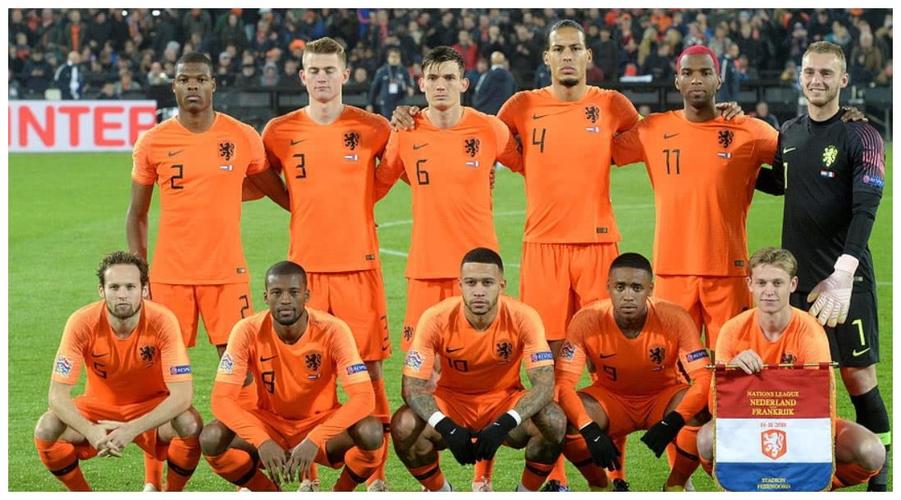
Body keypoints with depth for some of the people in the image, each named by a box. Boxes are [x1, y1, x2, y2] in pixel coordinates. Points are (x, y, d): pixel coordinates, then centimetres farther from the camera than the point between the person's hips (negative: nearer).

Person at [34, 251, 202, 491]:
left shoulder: (162, 321, -25)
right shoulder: (82, 323, -23)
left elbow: (182, 394, -29)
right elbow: (58, 393, -24)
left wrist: (133, 429, -42)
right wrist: (90, 431, -43)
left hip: (151, 407, -1)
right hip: (99, 406, 1)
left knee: (191, 425, -32)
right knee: (46, 429, -26)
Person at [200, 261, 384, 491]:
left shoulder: (332, 330, -21)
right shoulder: (248, 331, -18)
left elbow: (363, 397, -27)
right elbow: (221, 399, -21)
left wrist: (314, 440, -39)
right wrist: (262, 441, -37)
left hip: (321, 423, -1)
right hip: (269, 424, 1)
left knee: (371, 433, -32)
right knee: (211, 439, -26)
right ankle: (271, 496, 2)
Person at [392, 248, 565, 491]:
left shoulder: (523, 318, -22)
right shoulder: (436, 319, -21)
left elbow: (544, 384, -25)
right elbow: (413, 386, -22)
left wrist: (505, 424, -41)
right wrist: (447, 427, -40)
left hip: (505, 401, 0)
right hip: (452, 402, 0)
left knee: (554, 421, -30)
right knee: (404, 426, -30)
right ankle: (440, 494, 0)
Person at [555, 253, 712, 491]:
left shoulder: (674, 320, -24)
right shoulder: (587, 322, -22)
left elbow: (703, 379, -26)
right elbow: (563, 382, -24)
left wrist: (672, 423, -42)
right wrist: (590, 431, -39)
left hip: (663, 397, 0)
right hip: (609, 398, 1)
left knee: (700, 413, -32)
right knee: (566, 420, -29)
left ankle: (676, 486, -4)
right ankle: (600, 488, 1)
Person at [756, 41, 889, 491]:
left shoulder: (861, 136, -9)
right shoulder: (789, 133, 9)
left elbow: (865, 209, -19)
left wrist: (843, 273, -32)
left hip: (845, 279, -5)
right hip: (797, 276, 5)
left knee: (856, 372, -3)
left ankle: (881, 468, 8)